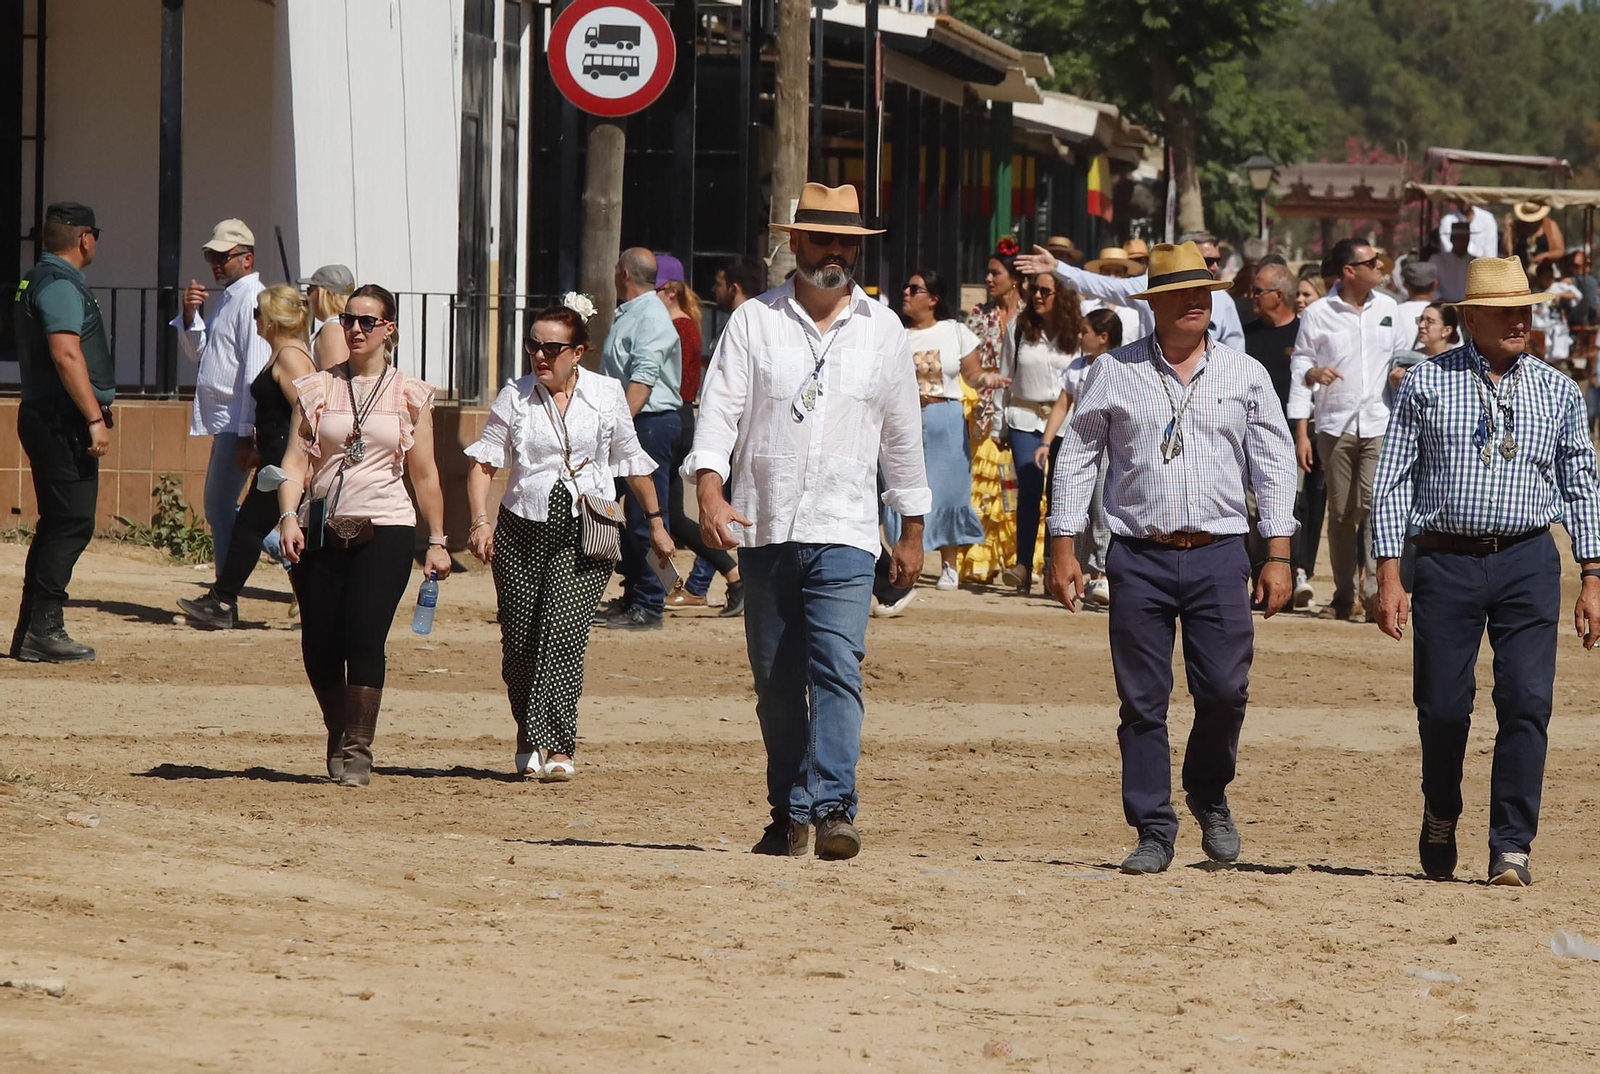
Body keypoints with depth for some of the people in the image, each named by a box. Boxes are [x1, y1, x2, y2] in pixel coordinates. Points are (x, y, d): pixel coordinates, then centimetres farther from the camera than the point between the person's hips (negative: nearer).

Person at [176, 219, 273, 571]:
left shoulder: (253, 299, -15)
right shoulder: (228, 299, 17)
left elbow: (256, 372, -21)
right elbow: (198, 351, 24)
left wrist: (247, 435, -25)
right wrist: (189, 314, 4)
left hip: (238, 423, -10)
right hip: (225, 422, 10)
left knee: (220, 510, -8)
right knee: (218, 509, 15)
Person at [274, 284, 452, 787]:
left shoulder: (410, 395, 6)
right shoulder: (317, 389, 8)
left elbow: (425, 474, 9)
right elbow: (296, 460, 3)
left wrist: (437, 541, 6)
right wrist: (289, 516, -12)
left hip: (385, 530, -2)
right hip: (321, 529, 2)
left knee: (364, 635, -15)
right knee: (319, 645, 1)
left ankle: (357, 751, -11)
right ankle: (339, 736, 24)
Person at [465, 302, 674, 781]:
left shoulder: (606, 395, 6)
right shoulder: (515, 396, 6)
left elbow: (631, 461, 17)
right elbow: (483, 462, 5)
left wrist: (655, 522, 21)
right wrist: (481, 520, -9)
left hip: (584, 532, -2)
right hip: (522, 527, 2)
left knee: (563, 633, -17)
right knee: (519, 641, 2)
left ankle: (555, 747, -21)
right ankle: (529, 743, 21)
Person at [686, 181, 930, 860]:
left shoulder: (882, 330, 10)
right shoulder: (753, 321, 5)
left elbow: (902, 432, 15)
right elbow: (719, 409, -2)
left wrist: (912, 530, 16)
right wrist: (710, 491, -18)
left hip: (844, 531, -1)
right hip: (764, 528, 1)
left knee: (837, 667, -17)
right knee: (776, 683, 6)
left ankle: (832, 806, -24)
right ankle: (788, 816, 13)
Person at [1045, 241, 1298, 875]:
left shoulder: (1245, 375, 8)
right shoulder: (1115, 373, 6)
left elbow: (1274, 464, 9)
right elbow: (1075, 459, 9)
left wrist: (1278, 554, 1)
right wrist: (1063, 548, 4)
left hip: (1219, 556, 0)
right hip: (1139, 556, 0)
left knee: (1224, 690, -8)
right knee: (1142, 701, -1)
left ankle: (1209, 795, 19)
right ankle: (1153, 832, 5)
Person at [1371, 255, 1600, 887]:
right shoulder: (1425, 385, 4)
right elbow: (1393, 481, 3)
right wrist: (1389, 576, -3)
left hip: (1529, 562, 1)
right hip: (1445, 562, -1)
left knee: (1527, 700, -10)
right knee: (1443, 707, 1)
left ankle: (1511, 847, -5)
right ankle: (1440, 819, 28)